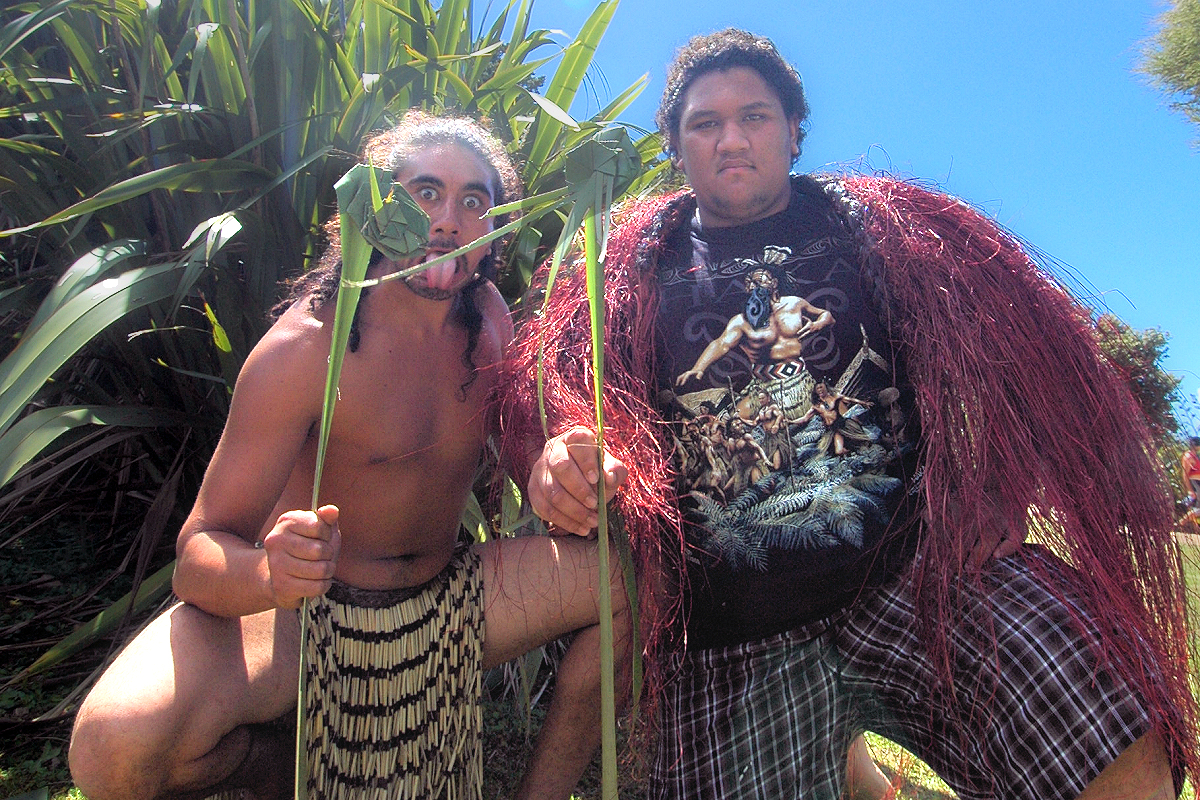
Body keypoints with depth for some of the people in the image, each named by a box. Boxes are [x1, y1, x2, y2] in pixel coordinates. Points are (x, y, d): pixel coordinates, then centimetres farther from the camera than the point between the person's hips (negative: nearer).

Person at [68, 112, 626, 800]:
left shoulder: (489, 316, -2)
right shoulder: (305, 347, -18)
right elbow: (200, 549, -19)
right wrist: (267, 574, -43)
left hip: (447, 607, 5)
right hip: (305, 613, -4)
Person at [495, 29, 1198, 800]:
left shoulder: (869, 224, 12)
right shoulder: (635, 261, 12)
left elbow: (1009, 349, 7)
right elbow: (546, 382, 2)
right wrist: (558, 453, -19)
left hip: (918, 570, 0)